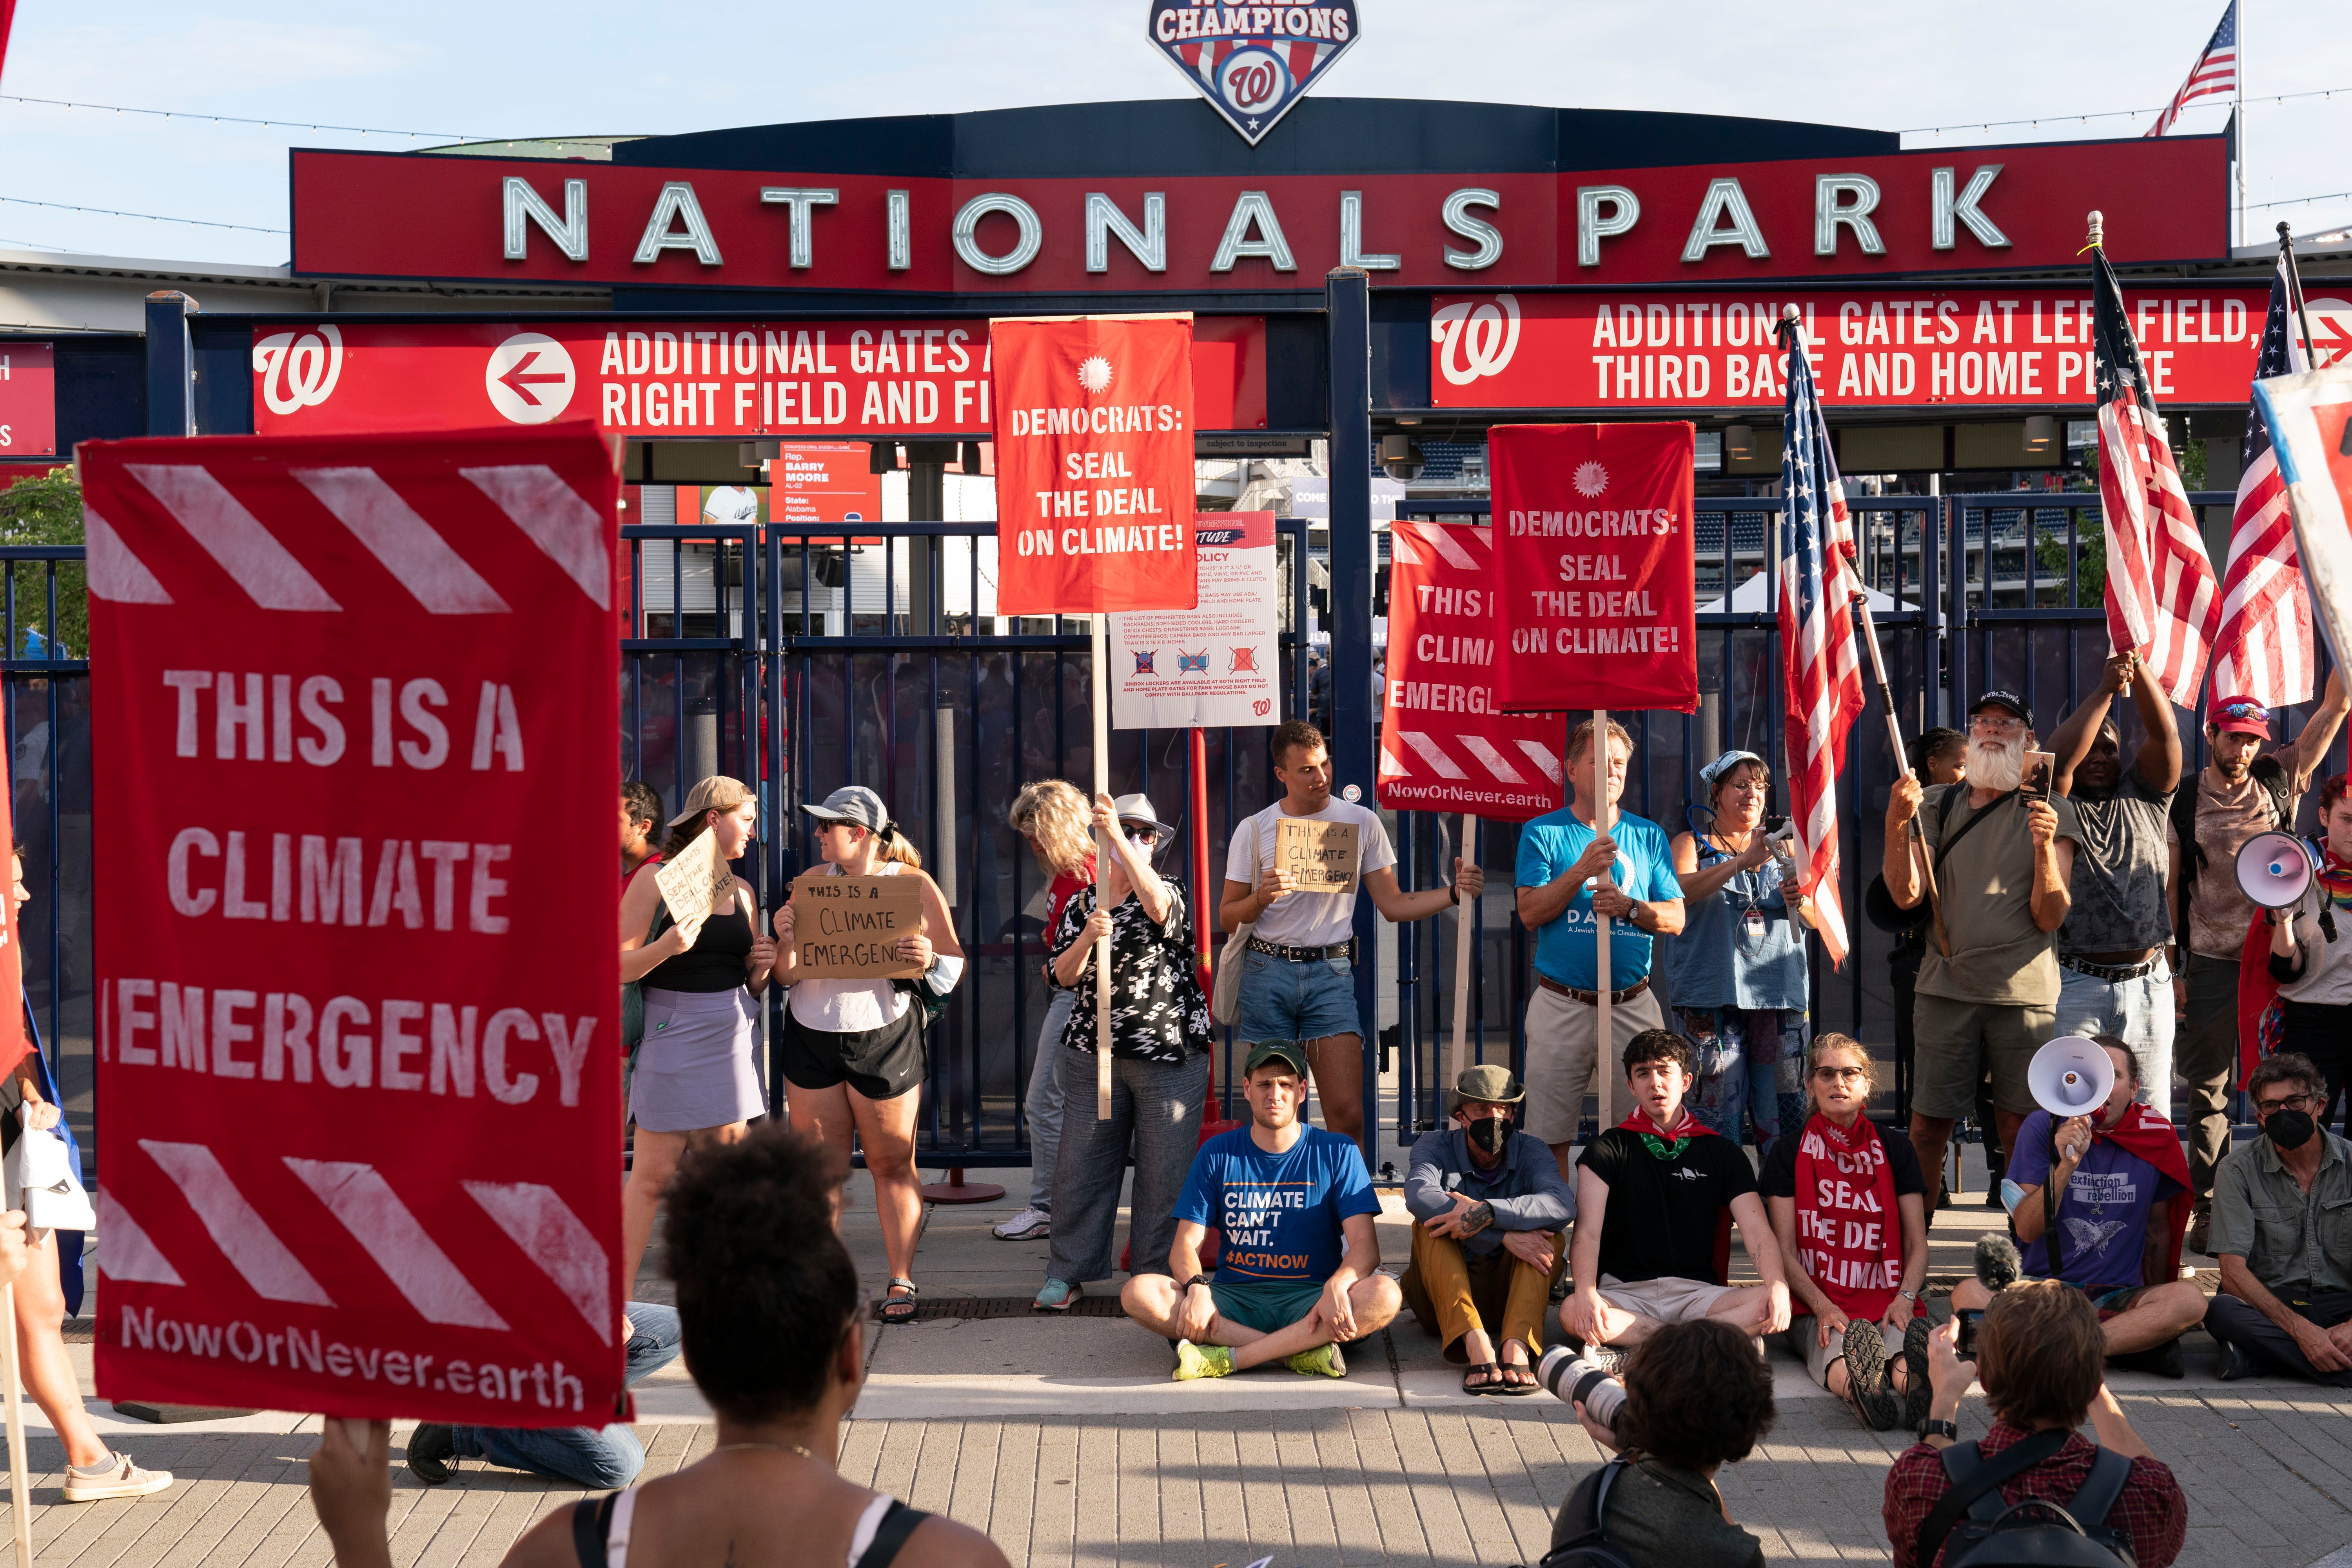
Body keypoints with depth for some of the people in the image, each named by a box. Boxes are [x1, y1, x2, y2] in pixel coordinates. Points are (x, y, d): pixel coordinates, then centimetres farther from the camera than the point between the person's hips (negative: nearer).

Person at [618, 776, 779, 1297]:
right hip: (674, 1034, -6)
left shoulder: (741, 891, 15)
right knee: (652, 1176, -7)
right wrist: (667, 946, -23)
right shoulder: (656, 881, -3)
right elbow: (618, 967, -7)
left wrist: (761, 968, 1)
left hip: (732, 1038, 6)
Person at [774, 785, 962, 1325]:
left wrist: (930, 960, -23)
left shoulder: (913, 885, -2)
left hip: (884, 1038, -3)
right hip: (811, 1039, 3)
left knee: (893, 1164, 2)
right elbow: (787, 976, 7)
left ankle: (901, 1282, 8)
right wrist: (786, 936, -13)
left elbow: (955, 968, -1)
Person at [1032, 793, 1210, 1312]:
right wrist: (1087, 939, -17)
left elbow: (1156, 901, -25)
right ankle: (1068, 1272, 10)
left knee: (1164, 1167, 0)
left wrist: (1116, 834, -32)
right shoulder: (1081, 903, 12)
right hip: (1093, 1052, 3)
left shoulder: (1168, 893, 2)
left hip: (1169, 1052, -3)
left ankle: (1159, 1271, 10)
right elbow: (1064, 976, 4)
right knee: (1083, 1162, 2)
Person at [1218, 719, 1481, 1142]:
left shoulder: (1361, 822, 7)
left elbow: (1392, 905, 9)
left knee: (1348, 1114, -11)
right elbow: (1227, 916, 8)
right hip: (1268, 971, 0)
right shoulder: (1255, 829, 5)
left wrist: (1454, 893, -4)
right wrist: (1262, 898, -12)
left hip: (1331, 971, 0)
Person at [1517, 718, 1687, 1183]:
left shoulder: (1648, 835, 12)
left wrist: (1629, 907, -11)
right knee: (1552, 1136, 0)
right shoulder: (1541, 833, 6)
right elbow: (1530, 912, -5)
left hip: (1634, 1004, 2)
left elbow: (1675, 919, 8)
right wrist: (1582, 871, -17)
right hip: (1561, 1005, -2)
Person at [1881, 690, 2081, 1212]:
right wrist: (1896, 825, -15)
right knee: (1927, 1124, 1)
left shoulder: (2051, 811, 5)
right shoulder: (1936, 804, 10)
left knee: (2019, 1127, 2)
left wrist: (2045, 847, -17)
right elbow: (1905, 895, -1)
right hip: (1947, 986, 1)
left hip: (2024, 991, -1)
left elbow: (2051, 918, -2)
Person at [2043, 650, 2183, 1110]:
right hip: (2076, 982, -3)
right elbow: (2058, 757, -15)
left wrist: (2140, 669, -14)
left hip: (2148, 984, 3)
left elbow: (2164, 733, -1)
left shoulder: (2145, 797, 12)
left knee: (2151, 1117, 7)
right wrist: (2105, 690, -17)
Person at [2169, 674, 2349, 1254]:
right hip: (2209, 963, -1)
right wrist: (2172, 970, -2)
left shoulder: (2280, 780, 6)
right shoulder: (2183, 802, 1)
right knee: (2208, 1094, 3)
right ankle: (2207, 1211, 8)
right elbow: (2168, 891, 2)